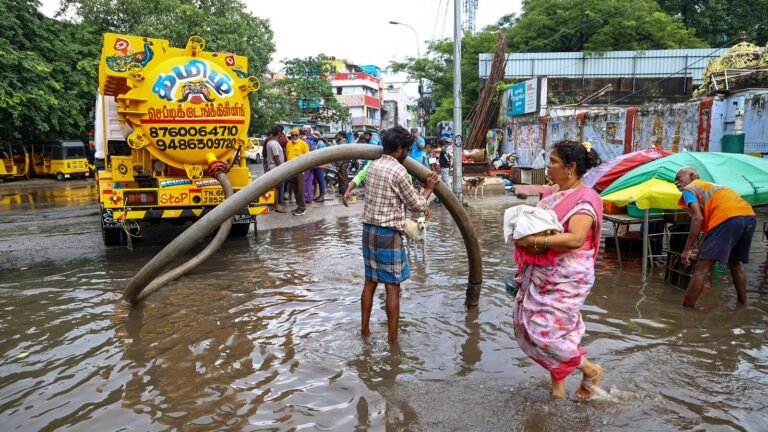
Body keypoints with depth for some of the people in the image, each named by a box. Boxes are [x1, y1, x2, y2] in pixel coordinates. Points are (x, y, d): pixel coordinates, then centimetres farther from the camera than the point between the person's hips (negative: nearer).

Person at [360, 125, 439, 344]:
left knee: (370, 281, 17)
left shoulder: (372, 166, 9)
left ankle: (364, 328, 27)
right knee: (392, 287, 1)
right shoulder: (398, 170, -15)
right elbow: (416, 205, -6)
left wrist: (418, 187, 22)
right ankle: (392, 338, 9)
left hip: (369, 229, 8)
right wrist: (428, 189, 10)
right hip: (388, 233, -8)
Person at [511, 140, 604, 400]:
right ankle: (558, 385, 30)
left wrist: (534, 241, -27)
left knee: (544, 330, -9)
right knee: (527, 326, 12)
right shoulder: (553, 193, 10)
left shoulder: (585, 199, -15)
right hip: (541, 275, 9)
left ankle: (590, 369, 17)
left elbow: (575, 239, -28)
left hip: (566, 279, -8)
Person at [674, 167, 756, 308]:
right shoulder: (711, 186, 37)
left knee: (701, 268, -7)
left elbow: (698, 218, -1)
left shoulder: (689, 189, 14)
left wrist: (687, 249, -2)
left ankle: (685, 309, -9)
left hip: (728, 217, -8)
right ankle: (743, 303, 34)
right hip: (749, 215, 8)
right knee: (735, 263, 28)